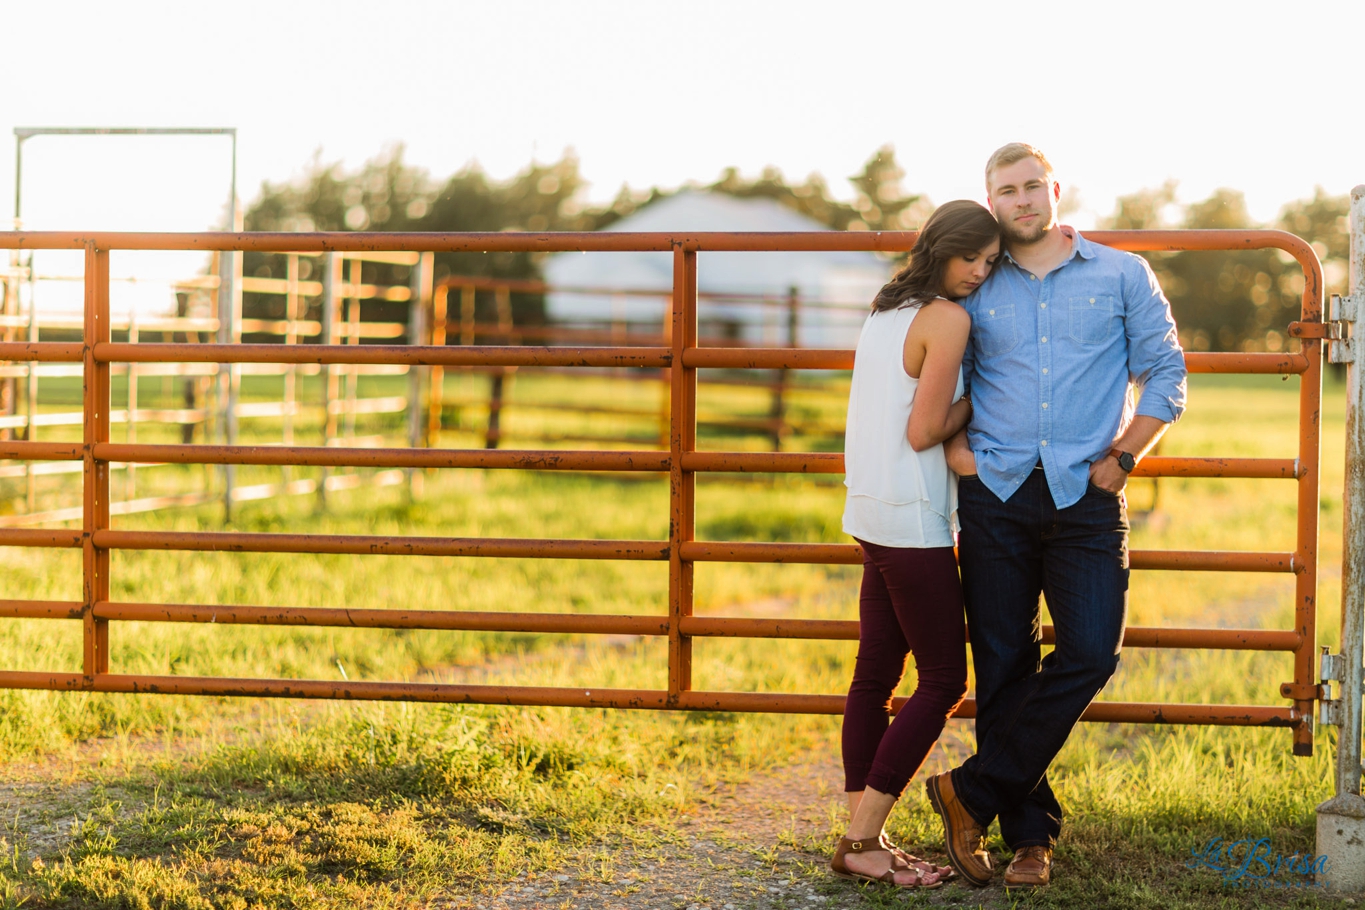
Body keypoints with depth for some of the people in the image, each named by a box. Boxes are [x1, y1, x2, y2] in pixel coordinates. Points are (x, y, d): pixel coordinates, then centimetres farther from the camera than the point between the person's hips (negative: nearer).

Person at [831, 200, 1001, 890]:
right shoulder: (948, 319, -13)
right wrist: (978, 400, -2)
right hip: (912, 521, -9)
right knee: (944, 682, -3)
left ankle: (861, 837, 12)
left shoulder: (885, 310, 14)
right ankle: (862, 843, -4)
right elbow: (924, 431, -15)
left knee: (876, 674, 10)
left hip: (872, 515, 9)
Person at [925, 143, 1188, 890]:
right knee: (1003, 669, 1)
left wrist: (1119, 458, -2)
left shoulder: (1122, 276, 7)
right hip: (996, 495, 1)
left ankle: (972, 792, -2)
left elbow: (1165, 375, 7)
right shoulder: (975, 290, 10)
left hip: (1085, 496, -1)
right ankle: (1029, 833, 11)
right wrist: (953, 446, 3)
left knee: (1089, 653, -13)